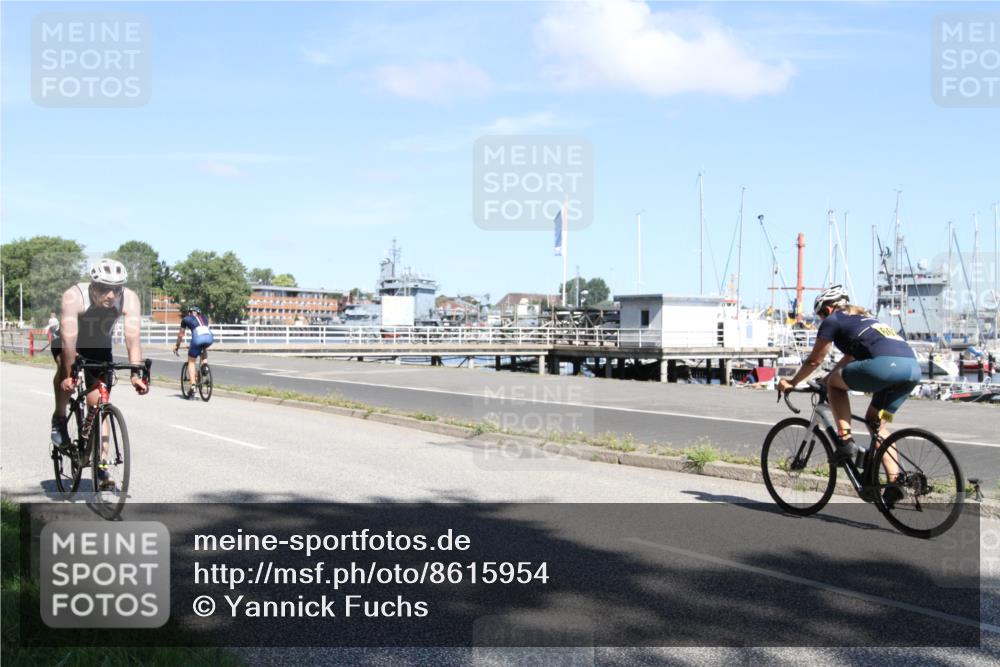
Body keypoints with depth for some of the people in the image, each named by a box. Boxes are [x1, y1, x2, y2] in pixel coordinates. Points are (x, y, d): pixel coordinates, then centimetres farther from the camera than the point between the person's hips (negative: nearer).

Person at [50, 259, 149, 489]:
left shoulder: (129, 299, -29)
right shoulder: (73, 297, -35)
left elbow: (132, 338, -36)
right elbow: (69, 338, -39)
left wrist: (136, 374, -45)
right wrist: (69, 375, -44)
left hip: (100, 348, 2)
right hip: (67, 343, -2)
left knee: (99, 403, -6)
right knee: (66, 368, -36)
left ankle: (101, 468, 0)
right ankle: (59, 418, -10)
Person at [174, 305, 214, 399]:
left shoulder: (186, 319, 25)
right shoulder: (204, 318, 33)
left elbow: (180, 335, 33)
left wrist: (177, 346, 48)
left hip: (198, 338, -3)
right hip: (209, 337, 3)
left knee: (191, 362, 12)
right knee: (204, 348, 39)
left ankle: (193, 385, -1)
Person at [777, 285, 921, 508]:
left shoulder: (833, 320, 14)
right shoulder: (863, 318, 37)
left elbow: (814, 361, 19)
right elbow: (850, 358, 46)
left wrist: (791, 383, 31)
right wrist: (829, 378, 54)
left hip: (886, 364, -8)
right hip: (913, 366, 8)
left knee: (835, 383, 14)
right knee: (875, 421, 20)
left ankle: (845, 440, 4)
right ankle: (894, 481, 10)